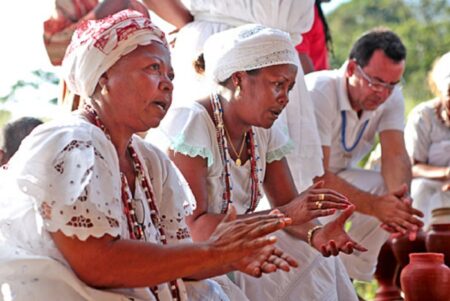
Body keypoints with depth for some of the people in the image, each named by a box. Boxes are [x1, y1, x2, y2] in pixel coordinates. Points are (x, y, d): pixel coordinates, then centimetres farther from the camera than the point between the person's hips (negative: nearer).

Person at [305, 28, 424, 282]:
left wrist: (400, 195, -43)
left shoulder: (391, 96, -9)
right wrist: (375, 206, -47)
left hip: (337, 174, 7)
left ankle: (352, 278, -4)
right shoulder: (318, 93, -31)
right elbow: (317, 177, -35)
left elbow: (395, 155, -19)